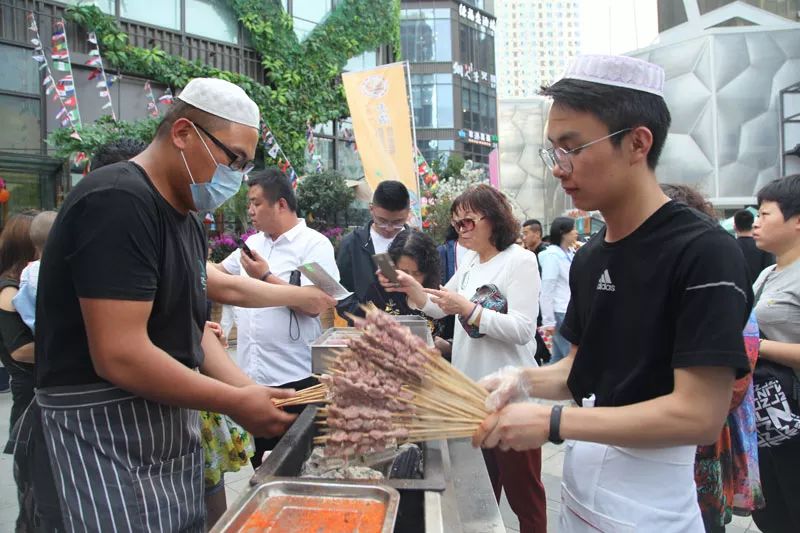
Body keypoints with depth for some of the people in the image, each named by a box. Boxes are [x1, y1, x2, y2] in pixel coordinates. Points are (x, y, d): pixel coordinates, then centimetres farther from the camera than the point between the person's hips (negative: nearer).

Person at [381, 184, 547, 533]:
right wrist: (411, 287, -3)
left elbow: (523, 330, -21)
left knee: (521, 486, 6)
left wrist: (467, 309, -27)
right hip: (469, 388, 7)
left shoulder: (520, 260, -12)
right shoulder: (469, 262, 10)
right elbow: (439, 309, 15)